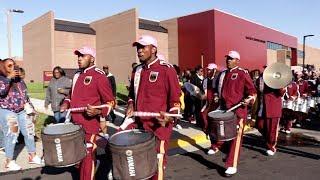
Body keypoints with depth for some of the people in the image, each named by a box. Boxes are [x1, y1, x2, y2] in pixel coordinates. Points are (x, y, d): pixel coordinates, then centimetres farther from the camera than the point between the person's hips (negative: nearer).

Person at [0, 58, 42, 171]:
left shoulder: (19, 79, 10)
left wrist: (30, 108, 13)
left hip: (22, 110, 6)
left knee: (29, 132, 7)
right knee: (11, 135, -6)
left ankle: (32, 156, 21)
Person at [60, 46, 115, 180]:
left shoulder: (99, 76, -10)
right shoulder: (77, 75, 13)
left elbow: (110, 102, -9)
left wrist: (98, 111, -26)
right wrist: (66, 103, 9)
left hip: (89, 126, -7)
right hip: (75, 124, 7)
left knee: (87, 158, 2)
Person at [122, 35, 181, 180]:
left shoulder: (166, 69, -8)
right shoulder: (137, 70, 11)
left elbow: (175, 99, -7)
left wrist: (170, 116, -23)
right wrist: (131, 105, 6)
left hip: (159, 125, -6)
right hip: (137, 122, 6)